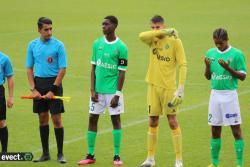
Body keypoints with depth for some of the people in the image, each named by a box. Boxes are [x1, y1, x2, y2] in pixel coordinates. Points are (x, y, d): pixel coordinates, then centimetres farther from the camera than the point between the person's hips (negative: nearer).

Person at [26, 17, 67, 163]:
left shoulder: (58, 45, -7)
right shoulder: (33, 45, 5)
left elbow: (62, 70, -8)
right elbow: (29, 68, 9)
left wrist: (52, 90, -13)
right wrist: (33, 89, -2)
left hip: (54, 82, -4)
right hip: (38, 83, 4)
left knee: (56, 119, -4)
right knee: (43, 118, 8)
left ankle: (60, 154, 3)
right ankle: (45, 153, 16)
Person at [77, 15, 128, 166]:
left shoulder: (121, 47, -7)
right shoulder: (97, 44, 5)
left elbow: (122, 73, -6)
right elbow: (94, 68, 8)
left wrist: (117, 94, -10)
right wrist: (92, 90, 1)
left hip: (113, 90, -4)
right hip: (98, 90, 4)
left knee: (116, 120, 0)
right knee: (92, 119, 4)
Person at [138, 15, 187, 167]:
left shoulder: (175, 41, -7)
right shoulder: (153, 40, 5)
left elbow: (183, 65, -10)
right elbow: (142, 36, -19)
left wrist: (181, 88, -18)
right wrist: (164, 32, -21)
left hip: (168, 87, -4)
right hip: (153, 86, 4)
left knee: (173, 122, -2)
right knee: (153, 122, 9)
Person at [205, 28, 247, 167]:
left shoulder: (237, 54, -7)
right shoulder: (211, 53, 7)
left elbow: (243, 76, -7)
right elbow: (208, 76, 12)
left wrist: (228, 68, -20)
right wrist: (207, 66, -8)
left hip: (230, 94, -4)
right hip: (215, 94, 5)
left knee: (236, 130, -2)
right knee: (215, 130, 8)